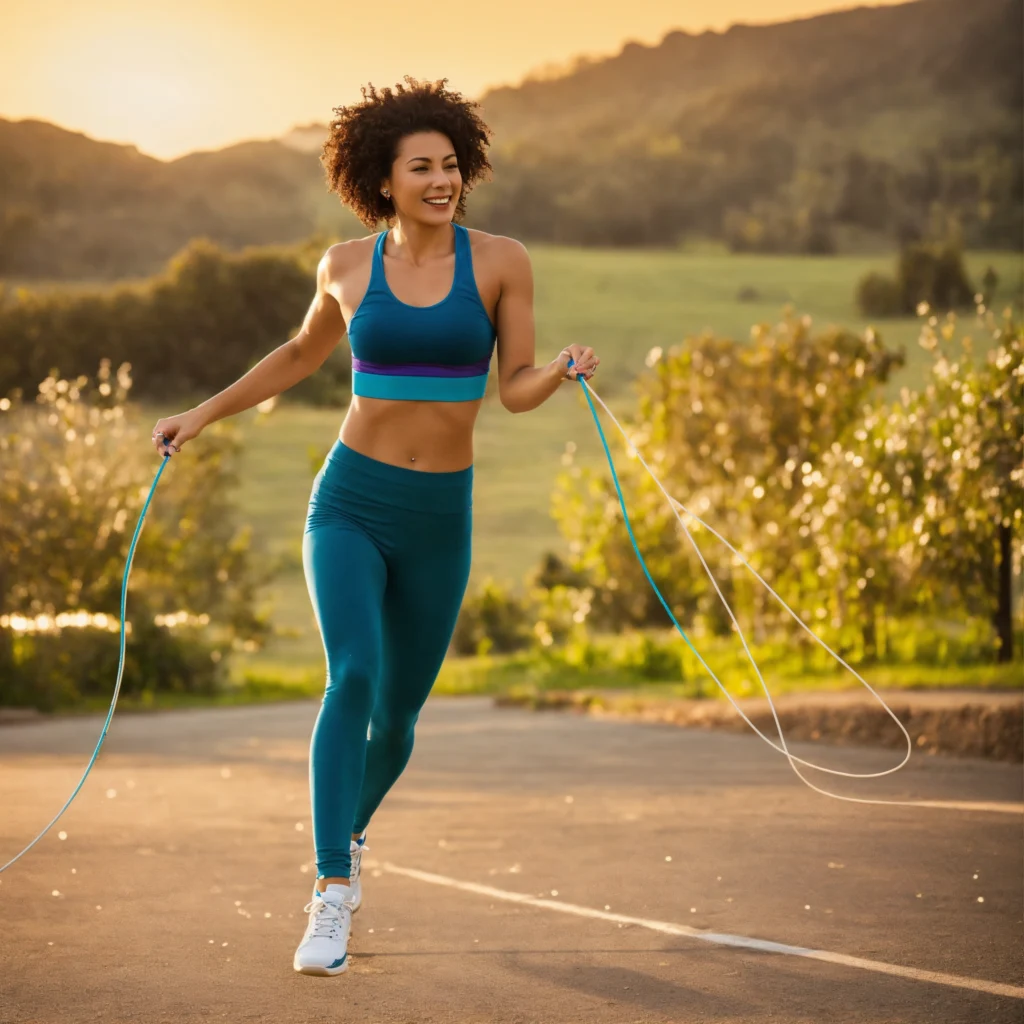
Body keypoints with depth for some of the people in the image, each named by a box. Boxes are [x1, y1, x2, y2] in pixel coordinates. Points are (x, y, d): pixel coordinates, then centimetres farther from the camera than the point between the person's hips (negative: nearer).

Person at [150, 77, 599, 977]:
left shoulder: (502, 260, -3)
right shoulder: (348, 265, 1)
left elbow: (518, 391, -6)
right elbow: (304, 353, 19)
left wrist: (565, 370, -28)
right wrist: (206, 413, 18)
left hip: (440, 521, 1)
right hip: (349, 506, -1)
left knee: (397, 717, 12)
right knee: (353, 679, -24)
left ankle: (352, 830, 45)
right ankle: (332, 899, -23)